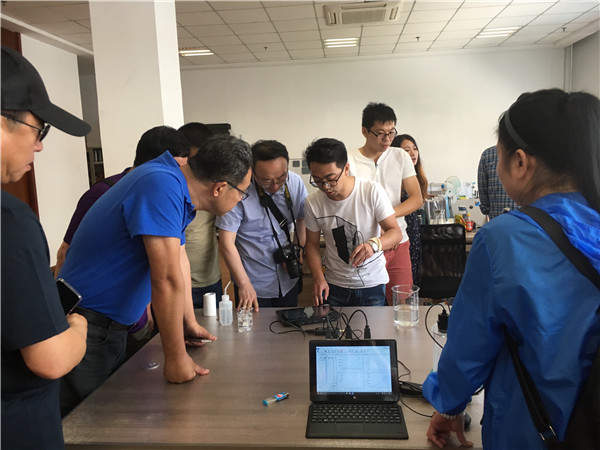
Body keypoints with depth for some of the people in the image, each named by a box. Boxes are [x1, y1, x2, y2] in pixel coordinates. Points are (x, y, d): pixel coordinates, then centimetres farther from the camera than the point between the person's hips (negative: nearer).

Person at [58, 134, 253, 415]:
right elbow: (167, 280, -28)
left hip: (113, 327, 10)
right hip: (86, 326, -9)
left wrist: (190, 324, 19)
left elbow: (179, 259, 13)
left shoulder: (178, 191, 4)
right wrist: (177, 358, -21)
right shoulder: (162, 187, -27)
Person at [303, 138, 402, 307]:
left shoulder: (372, 191, -16)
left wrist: (373, 244, -36)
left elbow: (395, 232, -14)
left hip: (372, 285, -1)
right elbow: (312, 244, 2)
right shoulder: (313, 202, -8)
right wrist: (318, 277, -13)